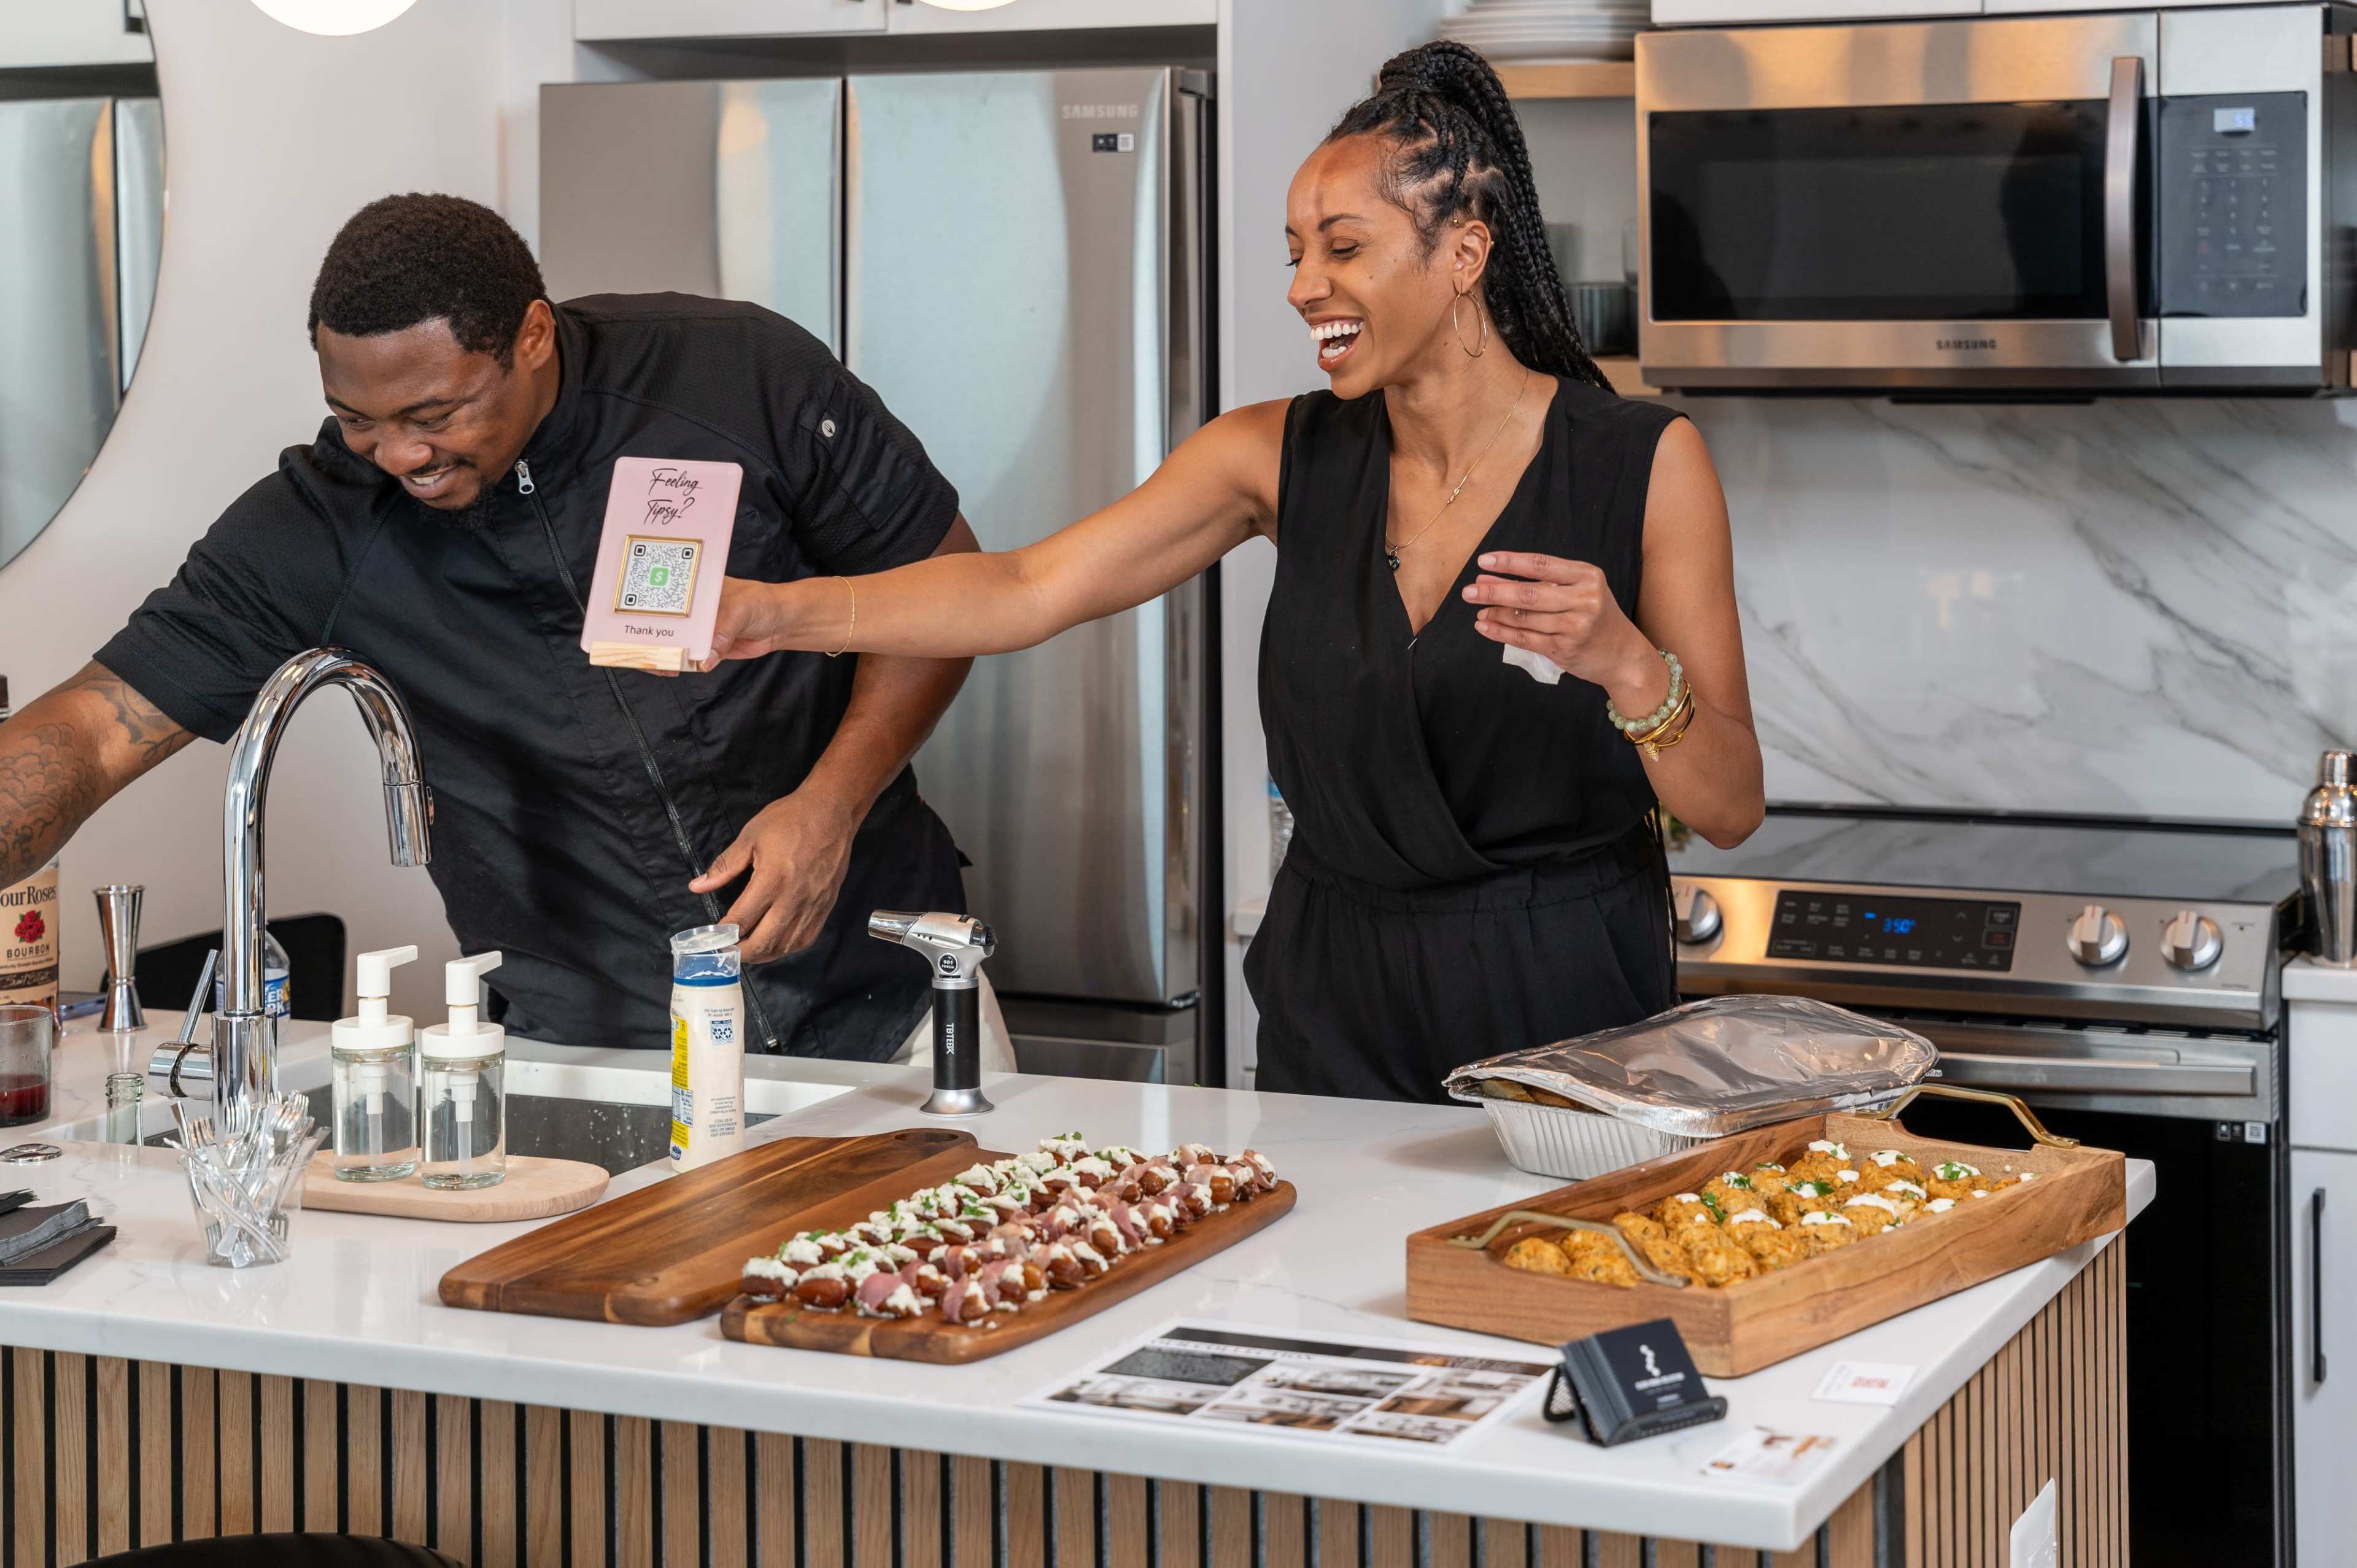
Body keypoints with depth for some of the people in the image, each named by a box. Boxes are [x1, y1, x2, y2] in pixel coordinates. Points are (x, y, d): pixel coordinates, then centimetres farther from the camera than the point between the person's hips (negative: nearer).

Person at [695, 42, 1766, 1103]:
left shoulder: (1641, 462, -9)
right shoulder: (1286, 457, 1)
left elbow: (1730, 811, -9)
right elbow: (1032, 588, -6)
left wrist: (1627, 665, -28)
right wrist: (785, 611, -17)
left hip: (1566, 1012, -3)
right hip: (1334, 1013, 3)